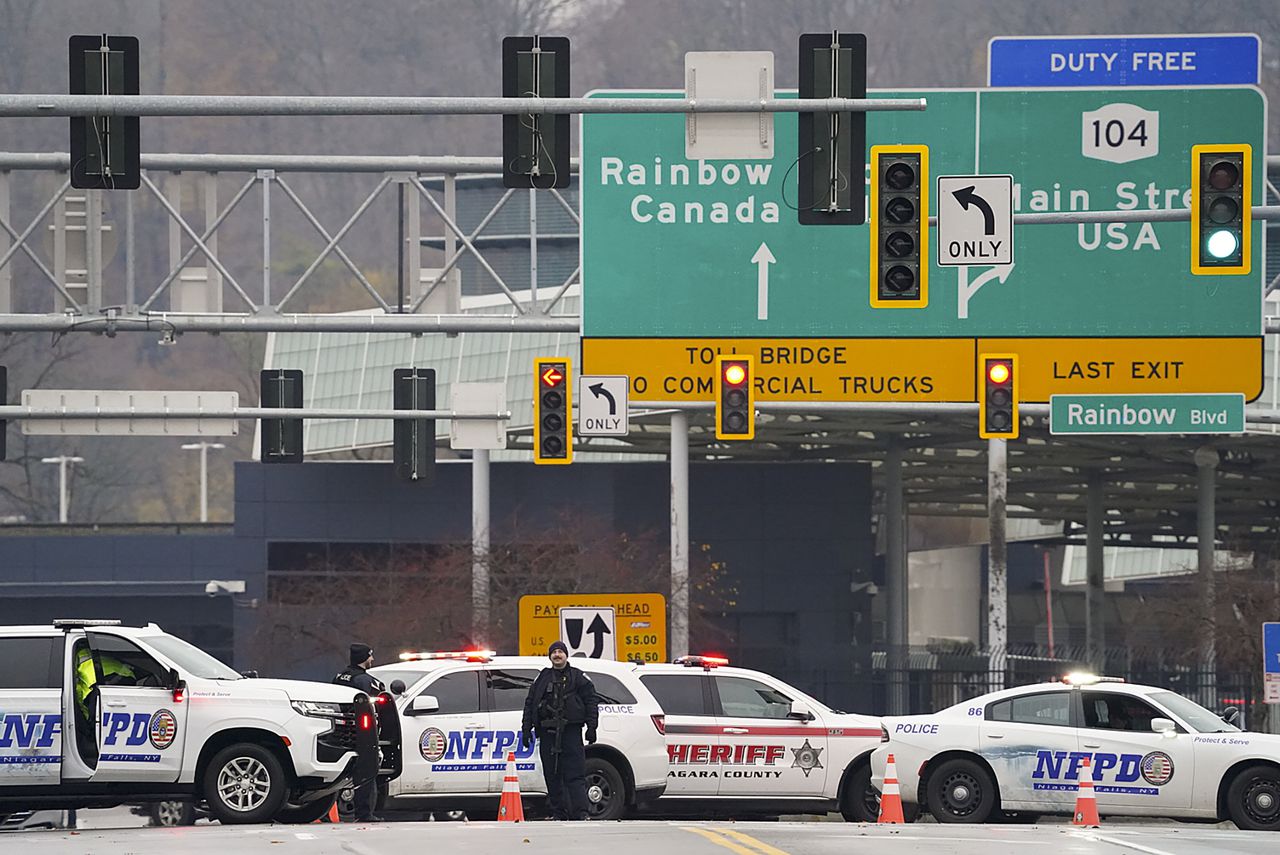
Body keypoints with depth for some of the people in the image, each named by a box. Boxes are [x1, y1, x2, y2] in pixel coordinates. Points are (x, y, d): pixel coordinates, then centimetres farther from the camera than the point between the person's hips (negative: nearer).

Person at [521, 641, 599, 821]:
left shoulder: (578, 677, 8)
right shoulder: (542, 678, 16)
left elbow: (591, 702, 5)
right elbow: (530, 704, 17)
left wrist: (591, 727, -4)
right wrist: (526, 729, 9)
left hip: (571, 731, -4)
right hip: (547, 732, 4)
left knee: (575, 775, -10)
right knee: (552, 776, 3)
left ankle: (580, 813, -14)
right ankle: (559, 813, 8)